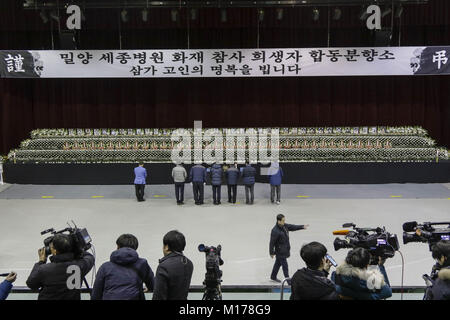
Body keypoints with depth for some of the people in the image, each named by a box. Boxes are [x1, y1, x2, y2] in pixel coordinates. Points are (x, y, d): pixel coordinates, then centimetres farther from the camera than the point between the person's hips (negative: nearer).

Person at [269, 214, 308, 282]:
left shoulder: (284, 226, -2)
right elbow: (272, 243, -22)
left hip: (285, 250, 9)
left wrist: (302, 226, -1)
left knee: (278, 263, 23)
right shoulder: (275, 231, -27)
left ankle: (273, 276, 39)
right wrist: (271, 253, -16)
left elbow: (293, 227, 8)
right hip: (280, 252, -9)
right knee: (285, 266, -2)